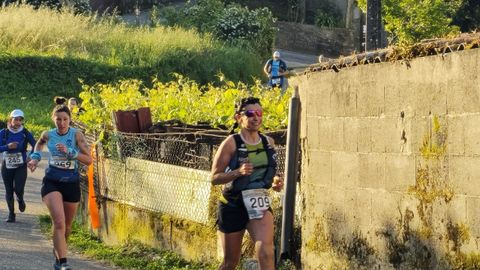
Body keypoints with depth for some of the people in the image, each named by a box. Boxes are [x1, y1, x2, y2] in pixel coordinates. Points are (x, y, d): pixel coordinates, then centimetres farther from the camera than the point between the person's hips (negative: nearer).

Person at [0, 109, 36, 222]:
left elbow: (35, 146, 3)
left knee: (18, 189, -15)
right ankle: (11, 214, 17)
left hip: (21, 166, -1)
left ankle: (20, 199, 22)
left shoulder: (25, 133, -5)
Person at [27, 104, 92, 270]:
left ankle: (58, 250, 45)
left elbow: (89, 160, -14)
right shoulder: (48, 135, -1)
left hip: (72, 183, 1)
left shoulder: (76, 135, -7)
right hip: (52, 182, -1)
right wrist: (35, 157, 10)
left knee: (67, 225, 15)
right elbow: (39, 143, 26)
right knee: (59, 222, -20)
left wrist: (69, 152, -23)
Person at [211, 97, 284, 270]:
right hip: (233, 205, -3)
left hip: (259, 203, 3)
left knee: (266, 250, -23)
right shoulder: (231, 143, -10)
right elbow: (214, 178, -11)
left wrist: (274, 182, 1)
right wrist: (238, 172, -27)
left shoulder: (268, 142, 5)